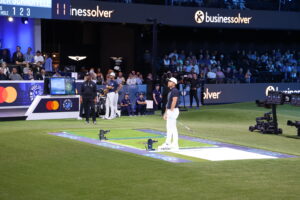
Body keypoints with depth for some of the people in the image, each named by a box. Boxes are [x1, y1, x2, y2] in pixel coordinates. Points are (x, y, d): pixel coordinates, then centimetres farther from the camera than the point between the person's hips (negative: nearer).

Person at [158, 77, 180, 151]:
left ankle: (175, 145, -8)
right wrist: (166, 113, 20)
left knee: (172, 128, -10)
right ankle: (167, 144, 18)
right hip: (169, 111, 10)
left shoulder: (175, 91, -13)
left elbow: (174, 102, -21)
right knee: (169, 128, 13)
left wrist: (171, 111, -24)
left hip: (173, 111, -10)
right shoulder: (170, 91, 18)